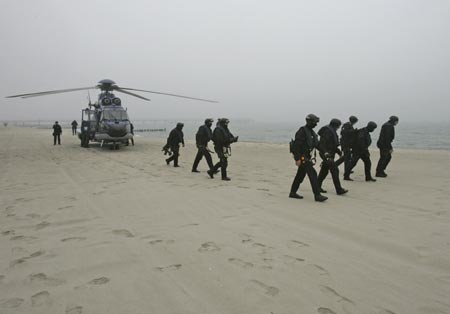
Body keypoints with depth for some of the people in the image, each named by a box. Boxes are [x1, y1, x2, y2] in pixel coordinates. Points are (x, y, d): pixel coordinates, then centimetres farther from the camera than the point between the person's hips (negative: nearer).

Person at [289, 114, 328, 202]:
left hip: (307, 157, 10)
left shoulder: (311, 132, 14)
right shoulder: (302, 131, -16)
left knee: (300, 175, 14)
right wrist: (297, 159, -23)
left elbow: (316, 143, 18)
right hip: (302, 157, -10)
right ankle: (317, 195, -9)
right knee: (312, 174, -11)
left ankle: (293, 193, 24)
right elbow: (296, 145, -20)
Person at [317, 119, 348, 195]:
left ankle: (317, 187, 21)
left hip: (330, 154, 11)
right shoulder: (327, 131, -15)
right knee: (335, 170, -10)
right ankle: (339, 190, -7)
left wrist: (339, 151, 19)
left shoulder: (332, 131, 17)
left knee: (324, 171, 14)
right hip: (327, 154, -11)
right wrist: (325, 152, -32)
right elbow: (321, 143, -22)